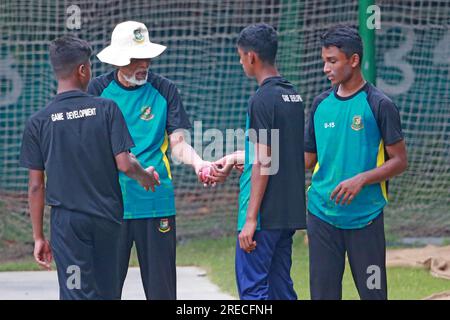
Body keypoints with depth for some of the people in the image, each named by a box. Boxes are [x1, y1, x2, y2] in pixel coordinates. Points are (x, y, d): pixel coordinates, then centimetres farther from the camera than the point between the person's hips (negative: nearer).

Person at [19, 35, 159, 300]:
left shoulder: (38, 122, -3)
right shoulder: (107, 109, -4)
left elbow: (36, 186, -1)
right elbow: (124, 164, -8)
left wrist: (38, 237, 7)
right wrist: (145, 177, 15)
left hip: (66, 219, -1)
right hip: (107, 217, 1)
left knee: (76, 293, -3)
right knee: (105, 293, 14)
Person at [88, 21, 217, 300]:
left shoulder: (164, 90, 5)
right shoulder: (99, 89, 4)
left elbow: (177, 143, 3)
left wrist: (197, 162, -19)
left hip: (156, 201, 1)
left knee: (161, 286, 1)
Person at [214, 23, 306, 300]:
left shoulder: (263, 99, -14)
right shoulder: (293, 95, 12)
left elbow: (263, 164, -18)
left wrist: (250, 219, -17)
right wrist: (238, 157, 34)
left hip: (264, 215, -9)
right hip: (289, 212, 9)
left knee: (252, 288, -6)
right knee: (282, 289, 11)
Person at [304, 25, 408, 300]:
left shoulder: (379, 105, -6)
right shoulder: (321, 104, 9)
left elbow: (399, 161, -5)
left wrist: (361, 179, -19)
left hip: (365, 217, -4)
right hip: (322, 214, 4)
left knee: (373, 292, 0)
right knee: (323, 293, 5)